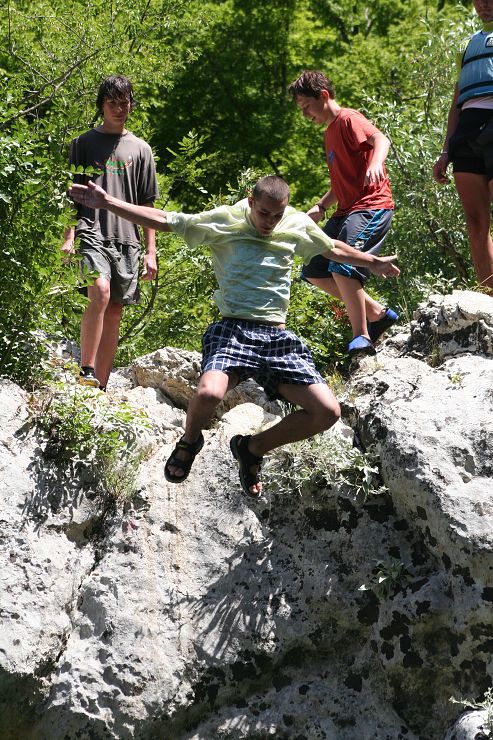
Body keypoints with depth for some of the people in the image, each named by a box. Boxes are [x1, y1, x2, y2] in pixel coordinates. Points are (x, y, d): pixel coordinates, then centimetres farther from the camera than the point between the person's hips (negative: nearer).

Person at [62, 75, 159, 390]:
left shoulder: (141, 149, 16)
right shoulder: (85, 143, 10)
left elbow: (148, 206, 15)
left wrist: (151, 252, 8)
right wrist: (69, 237, -5)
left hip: (127, 240, 3)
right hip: (92, 234, -3)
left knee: (114, 313, 2)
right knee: (100, 291, -28)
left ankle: (101, 388, 6)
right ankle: (86, 371, -21)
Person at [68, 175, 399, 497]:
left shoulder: (298, 225, 11)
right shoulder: (224, 220, 1)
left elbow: (335, 249, 30)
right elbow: (164, 220, 0)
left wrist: (375, 262, 43)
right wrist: (106, 202, -6)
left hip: (278, 337, 4)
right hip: (234, 330, -4)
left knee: (328, 412, -10)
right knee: (208, 393, -35)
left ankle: (252, 448, 14)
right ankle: (190, 443, 4)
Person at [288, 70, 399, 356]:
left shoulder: (348, 119, -7)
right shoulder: (330, 133, 22)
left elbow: (381, 139, -26)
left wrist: (375, 163, -47)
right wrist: (321, 206, 16)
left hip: (371, 206, -11)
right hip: (346, 210, 11)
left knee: (342, 266, -27)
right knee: (313, 271, 8)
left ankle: (362, 337, -18)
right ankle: (377, 313, 11)